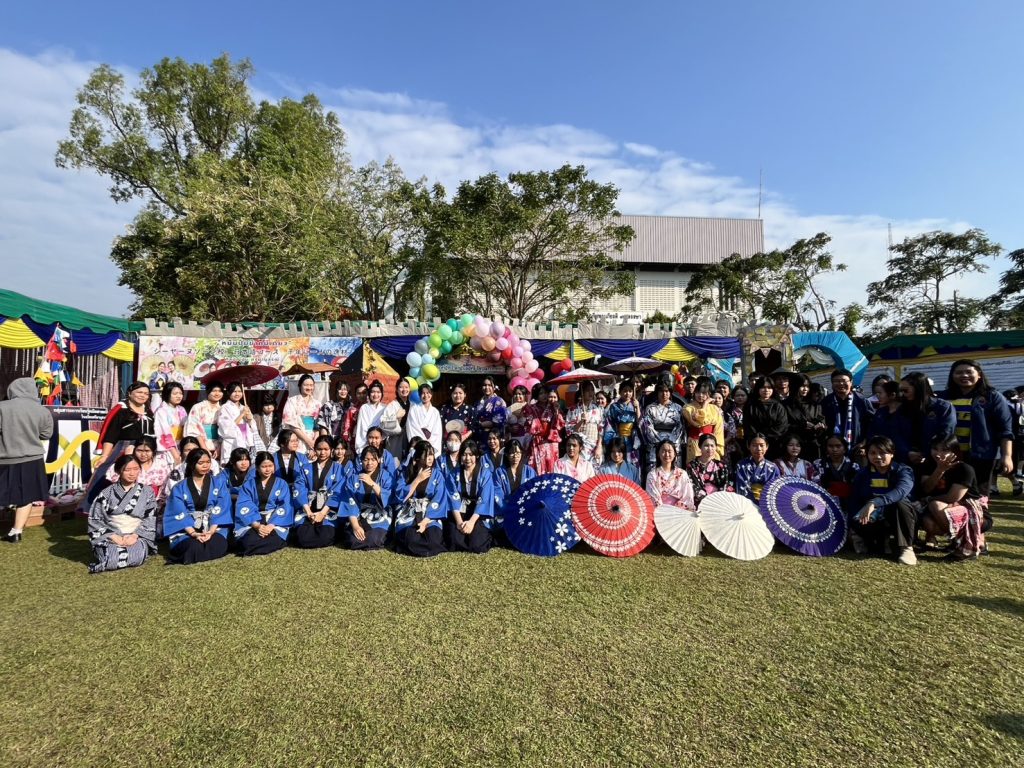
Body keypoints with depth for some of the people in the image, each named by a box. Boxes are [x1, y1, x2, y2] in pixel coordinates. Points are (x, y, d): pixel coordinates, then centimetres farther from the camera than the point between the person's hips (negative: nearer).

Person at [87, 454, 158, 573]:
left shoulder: (147, 491, 8)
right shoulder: (107, 493, 7)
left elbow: (150, 520, 4)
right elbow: (94, 520, 3)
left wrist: (135, 535, -12)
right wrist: (114, 536, -11)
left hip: (137, 537, 0)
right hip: (110, 536, 0)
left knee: (136, 557, -33)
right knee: (111, 558, -32)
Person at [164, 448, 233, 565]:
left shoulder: (219, 482, 9)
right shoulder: (180, 488, 7)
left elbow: (221, 509, -3)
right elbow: (179, 514, -5)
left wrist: (211, 531, -19)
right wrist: (193, 533, -22)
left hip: (215, 527, 1)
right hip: (186, 530, -1)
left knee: (217, 545, -33)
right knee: (195, 547, -35)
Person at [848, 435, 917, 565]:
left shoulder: (903, 471, -10)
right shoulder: (863, 474, 4)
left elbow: (900, 492, -33)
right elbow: (855, 500, -1)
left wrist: (874, 503, -49)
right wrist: (858, 518, -22)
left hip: (899, 518, -2)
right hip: (874, 520, 3)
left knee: (900, 503, -37)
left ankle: (906, 547, -22)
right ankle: (883, 540, 6)